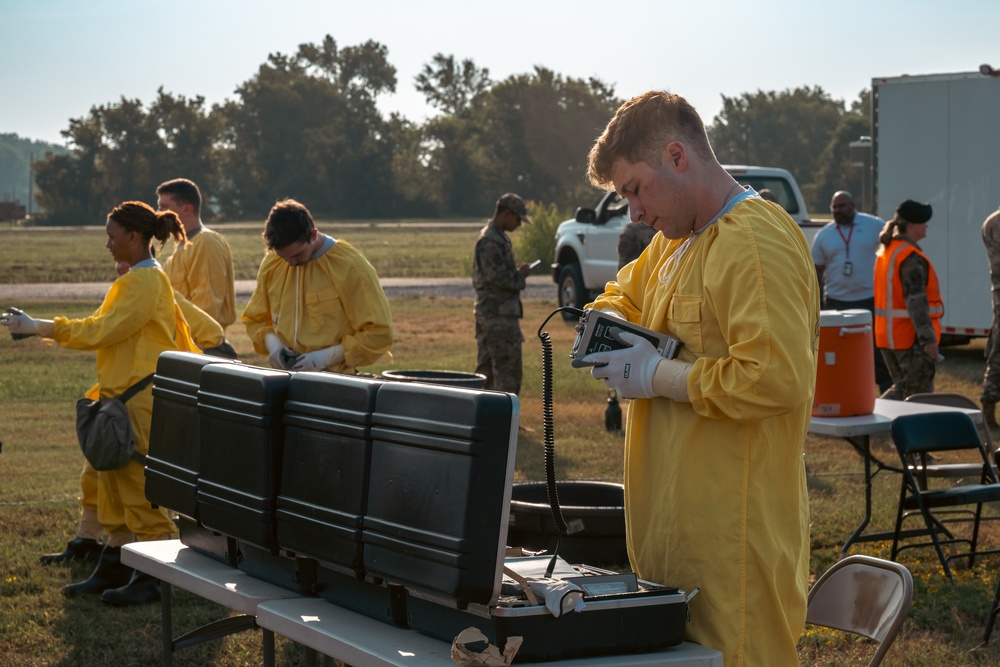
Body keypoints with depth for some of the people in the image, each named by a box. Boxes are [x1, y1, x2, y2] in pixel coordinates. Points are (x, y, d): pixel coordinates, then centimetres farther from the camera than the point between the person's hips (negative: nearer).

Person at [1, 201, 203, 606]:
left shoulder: (146, 281, -15)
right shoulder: (141, 279, 16)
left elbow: (102, 331, -20)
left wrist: (37, 327, -17)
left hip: (141, 401, -10)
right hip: (122, 397, 10)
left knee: (138, 489, -5)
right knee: (115, 487, 12)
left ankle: (154, 578, 1)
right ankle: (113, 571, 18)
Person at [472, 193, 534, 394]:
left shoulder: (497, 238, 18)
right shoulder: (490, 241, -16)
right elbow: (497, 277, -22)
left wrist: (516, 272, 9)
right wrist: (520, 274, -8)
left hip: (487, 313, 11)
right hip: (499, 315, -11)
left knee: (486, 368, 13)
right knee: (508, 370, -8)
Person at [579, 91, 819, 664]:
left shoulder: (756, 242, -15)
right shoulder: (675, 242, 17)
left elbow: (776, 378, -25)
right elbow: (624, 295, 35)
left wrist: (658, 376, -17)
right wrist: (611, 322, 10)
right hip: (677, 519, 10)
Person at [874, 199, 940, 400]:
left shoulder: (886, 251, 12)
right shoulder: (911, 258, -18)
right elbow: (916, 301, -25)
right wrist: (928, 338, -26)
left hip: (888, 335, 9)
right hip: (911, 338, -9)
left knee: (902, 388, 19)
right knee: (918, 393, 1)